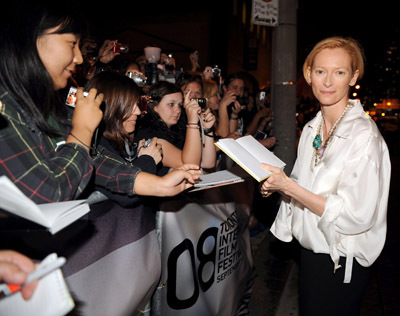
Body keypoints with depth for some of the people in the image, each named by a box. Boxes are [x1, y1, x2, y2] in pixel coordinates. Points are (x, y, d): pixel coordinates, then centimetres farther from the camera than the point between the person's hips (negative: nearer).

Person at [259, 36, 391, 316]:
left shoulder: (364, 135, -22)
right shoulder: (312, 128, 1)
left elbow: (356, 216, -26)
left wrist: (289, 186, -27)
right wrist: (277, 184, -7)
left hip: (341, 262, -7)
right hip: (311, 248, 7)